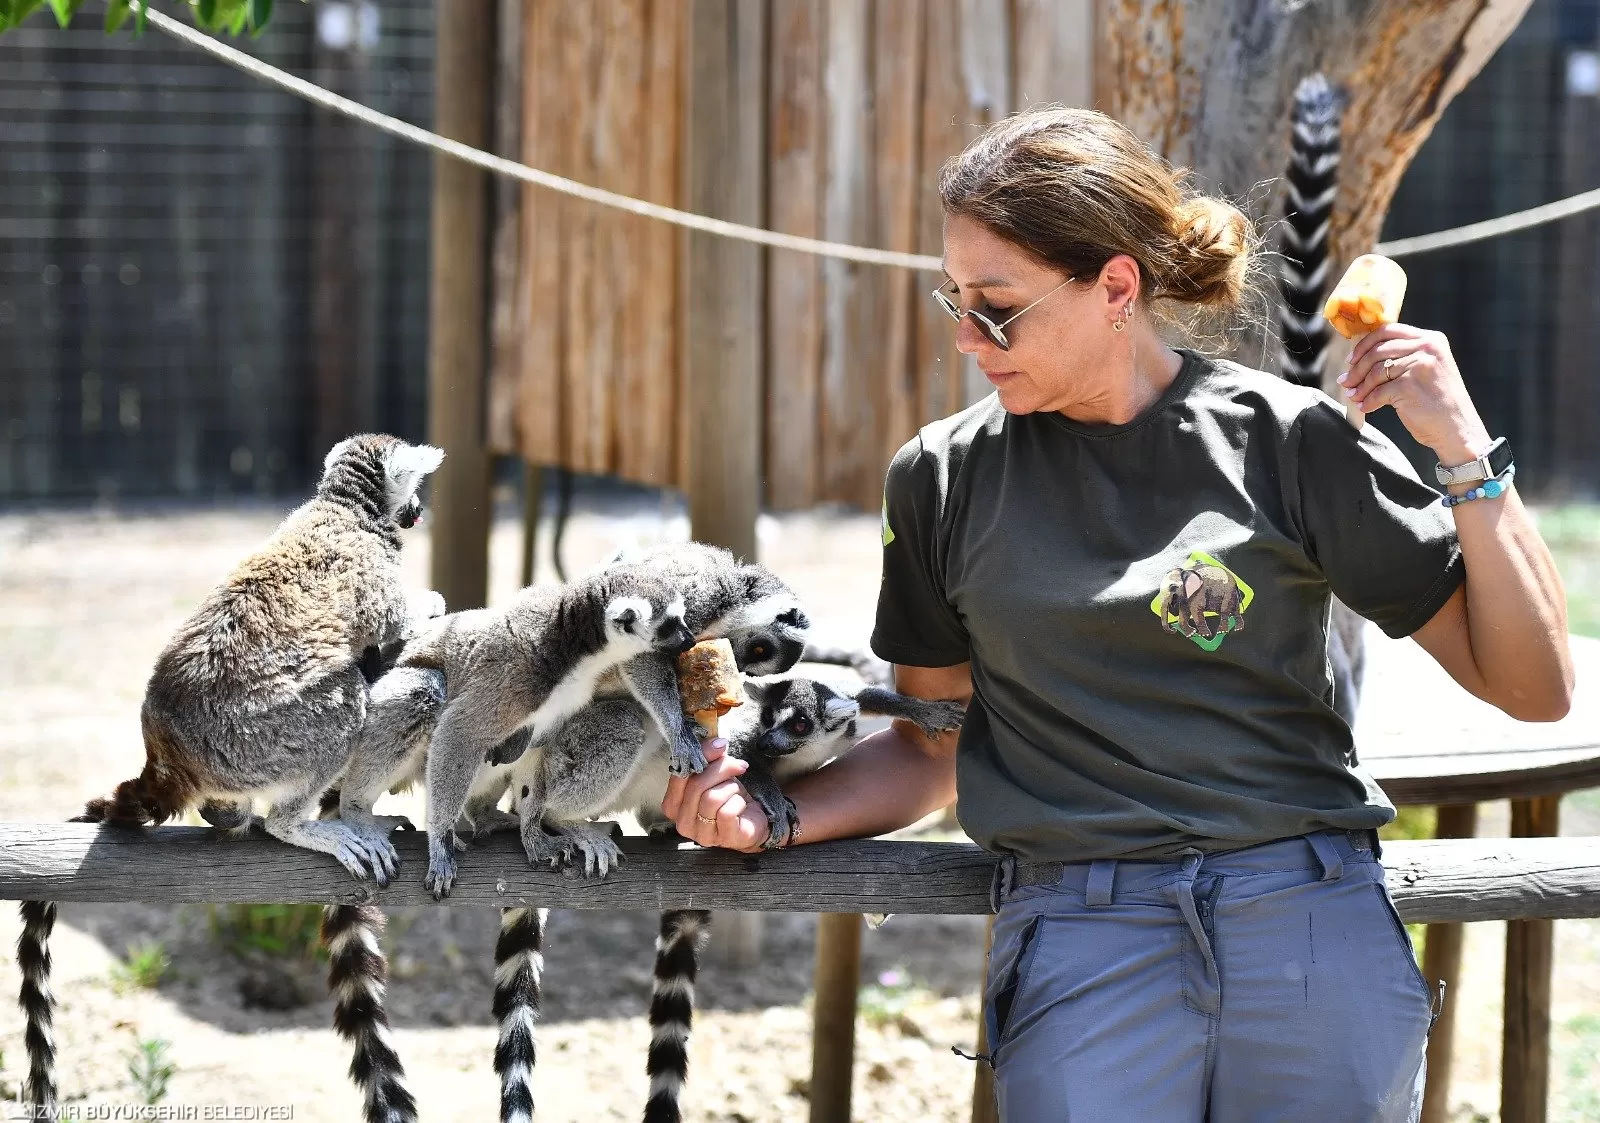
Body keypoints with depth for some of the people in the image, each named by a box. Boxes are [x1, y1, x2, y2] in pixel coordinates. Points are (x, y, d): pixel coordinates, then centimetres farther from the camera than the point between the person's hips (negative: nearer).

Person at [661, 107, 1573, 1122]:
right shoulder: (946, 477, 8)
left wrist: (1467, 454, -8)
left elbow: (1533, 687, 1)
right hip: (1080, 949, 1)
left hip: (1313, 930, -1)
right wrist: (776, 813, 0)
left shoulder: (1289, 440, 1)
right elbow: (933, 745, 17)